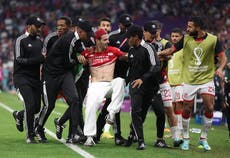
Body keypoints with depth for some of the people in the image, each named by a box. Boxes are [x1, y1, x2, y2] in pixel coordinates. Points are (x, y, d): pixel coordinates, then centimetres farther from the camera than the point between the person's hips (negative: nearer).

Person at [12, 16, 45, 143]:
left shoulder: (39, 41, 16)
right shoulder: (21, 40, -6)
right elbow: (19, 60, -14)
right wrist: (39, 59, -22)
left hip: (36, 79, 7)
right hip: (22, 78, -7)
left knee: (37, 108, 4)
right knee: (30, 106, -16)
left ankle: (19, 115, 36)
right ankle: (30, 136, -3)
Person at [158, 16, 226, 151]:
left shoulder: (213, 40, -7)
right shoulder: (186, 39, -1)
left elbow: (222, 56, -2)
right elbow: (171, 50, 7)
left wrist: (220, 68, -21)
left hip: (207, 80, -1)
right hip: (189, 81, 1)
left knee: (209, 108, -9)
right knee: (187, 109, 3)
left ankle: (203, 139, 8)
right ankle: (186, 138, 19)